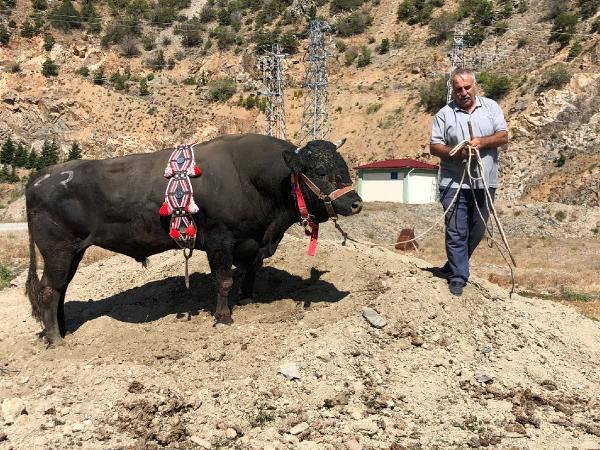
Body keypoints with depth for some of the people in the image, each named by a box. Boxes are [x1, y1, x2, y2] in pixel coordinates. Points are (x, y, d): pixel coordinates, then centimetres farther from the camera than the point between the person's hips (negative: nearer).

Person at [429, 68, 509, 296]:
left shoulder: (490, 107, 7)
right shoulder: (445, 113, 2)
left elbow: (503, 136, 0)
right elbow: (434, 146, 0)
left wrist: (481, 142, -18)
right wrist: (455, 152, -18)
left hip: (485, 182, 2)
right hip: (454, 183, -2)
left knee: (477, 230, 11)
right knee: (456, 232, -4)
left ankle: (452, 268, 29)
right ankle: (458, 277, 4)